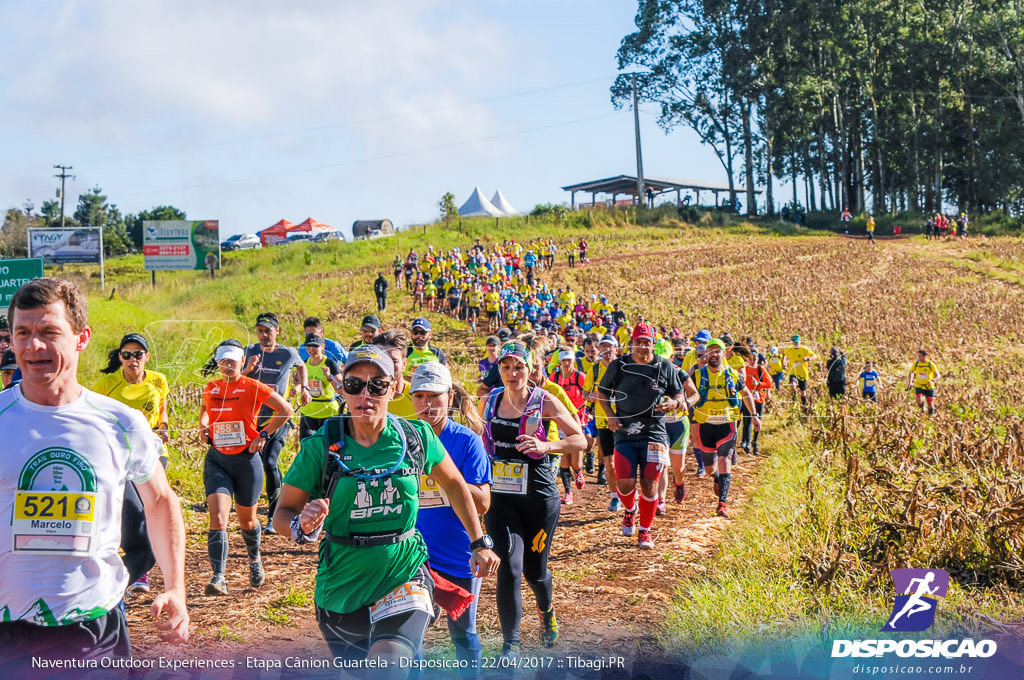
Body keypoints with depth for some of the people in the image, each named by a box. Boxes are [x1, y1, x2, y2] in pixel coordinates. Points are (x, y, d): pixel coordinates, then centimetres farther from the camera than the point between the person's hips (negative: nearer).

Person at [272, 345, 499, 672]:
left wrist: (480, 543, 15)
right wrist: (303, 526, -27)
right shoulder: (321, 446, -9)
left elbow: (453, 484, 13)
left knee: (389, 667, -27)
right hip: (343, 584, 1)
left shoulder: (417, 436, -4)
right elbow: (283, 512, -4)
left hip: (405, 574, -1)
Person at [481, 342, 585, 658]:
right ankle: (510, 646, -4)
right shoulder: (490, 400, 5)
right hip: (499, 497, 2)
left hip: (538, 496, -2)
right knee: (509, 567, -12)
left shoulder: (544, 402, -5)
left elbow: (580, 440, -5)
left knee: (534, 569, 9)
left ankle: (546, 611, 45)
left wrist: (546, 446, -22)